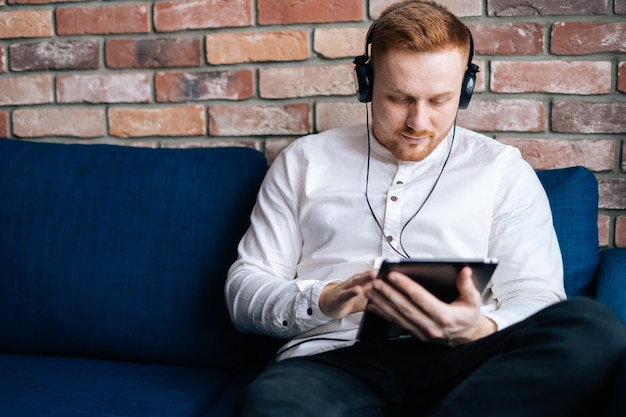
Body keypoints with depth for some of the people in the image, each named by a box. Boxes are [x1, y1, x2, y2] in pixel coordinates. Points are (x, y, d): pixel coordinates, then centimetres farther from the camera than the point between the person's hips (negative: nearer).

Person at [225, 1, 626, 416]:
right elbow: (244, 288, 14)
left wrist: (478, 331, -18)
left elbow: (535, 300, 7)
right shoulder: (304, 161, 18)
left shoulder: (504, 170, 16)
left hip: (456, 363, 3)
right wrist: (321, 301, -8)